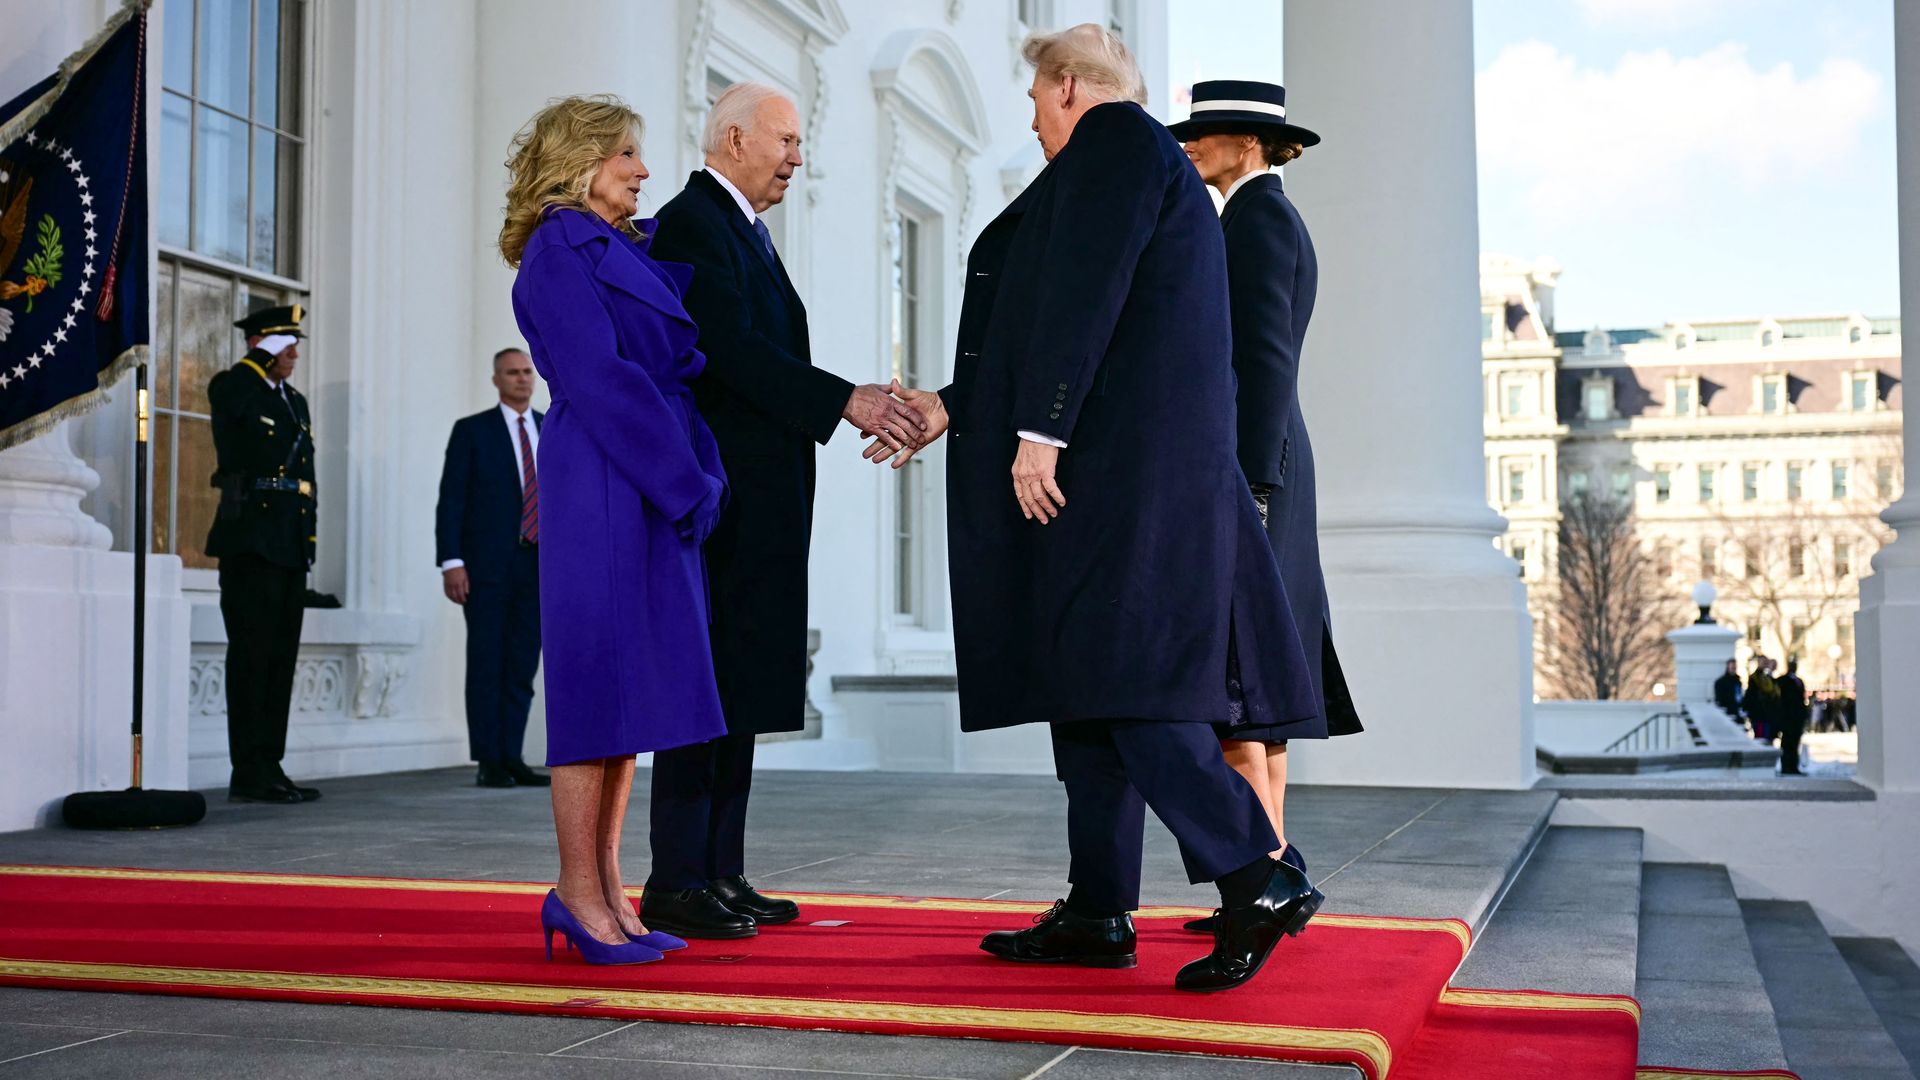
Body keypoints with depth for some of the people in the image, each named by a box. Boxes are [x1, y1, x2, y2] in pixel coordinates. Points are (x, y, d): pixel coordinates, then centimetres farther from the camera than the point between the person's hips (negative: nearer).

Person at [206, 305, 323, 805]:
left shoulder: (296, 402, 20)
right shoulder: (232, 390, -1)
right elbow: (229, 395, -25)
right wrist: (267, 349, -16)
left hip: (291, 550, 8)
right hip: (249, 543, -8)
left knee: (281, 658, 9)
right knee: (252, 656, -7)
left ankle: (269, 768, 15)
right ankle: (249, 774, -5)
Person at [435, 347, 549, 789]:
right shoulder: (471, 431, 3)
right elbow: (450, 501, -2)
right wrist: (451, 562, -11)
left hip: (538, 565, 3)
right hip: (486, 565, -3)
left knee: (523, 665, 5)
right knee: (486, 664, -2)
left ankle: (511, 757, 12)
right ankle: (489, 762, 3)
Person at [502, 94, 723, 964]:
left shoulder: (634, 249, 19)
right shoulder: (557, 254, -7)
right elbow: (601, 381, -15)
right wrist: (688, 484, -16)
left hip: (659, 493, 9)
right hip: (601, 492, -9)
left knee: (631, 690, 8)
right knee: (598, 679, -6)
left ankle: (605, 889, 14)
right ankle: (579, 893, 2)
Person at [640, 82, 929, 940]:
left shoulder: (743, 229, 23)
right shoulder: (692, 225, -9)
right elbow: (733, 352, -21)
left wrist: (861, 412, 12)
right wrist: (845, 401, -25)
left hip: (756, 501, 10)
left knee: (740, 686, 9)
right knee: (704, 685, -9)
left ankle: (721, 874, 15)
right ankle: (675, 884, -4)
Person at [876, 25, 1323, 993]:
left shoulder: (1114, 138, -3)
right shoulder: (1130, 156, 27)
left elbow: (1083, 296, -16)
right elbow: (1055, 323, 28)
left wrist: (1040, 429, -19)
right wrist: (953, 409, 30)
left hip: (1117, 466, -10)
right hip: (1105, 472, 10)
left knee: (1115, 681, -13)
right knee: (1086, 685, 9)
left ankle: (1259, 880, -13)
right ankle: (1097, 913, 14)